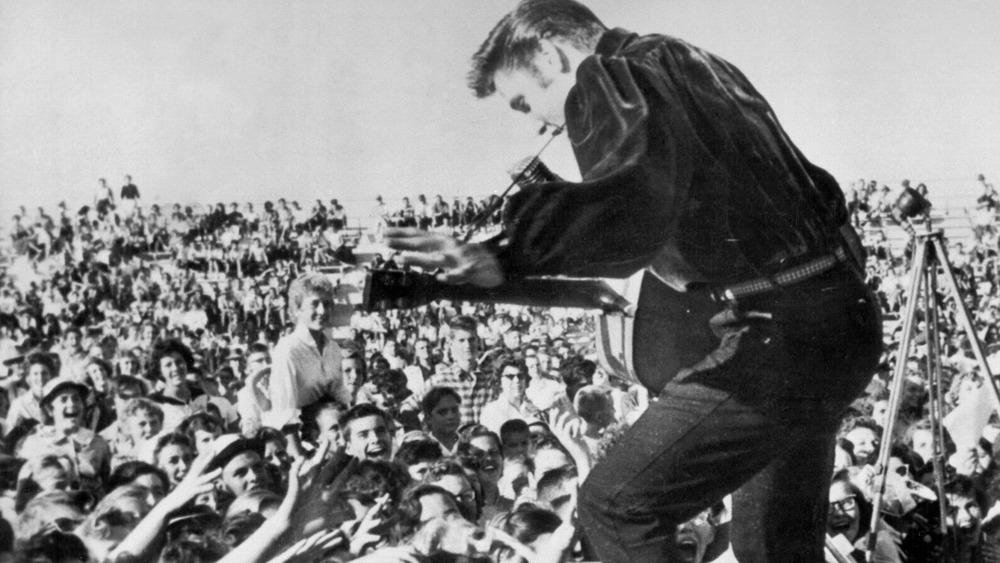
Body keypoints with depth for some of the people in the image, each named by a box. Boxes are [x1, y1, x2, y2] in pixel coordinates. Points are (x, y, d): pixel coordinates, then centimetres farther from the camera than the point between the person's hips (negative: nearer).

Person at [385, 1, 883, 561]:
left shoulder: (615, 76, -8)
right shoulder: (699, 69, 19)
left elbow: (632, 207, -30)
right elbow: (811, 191, 22)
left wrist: (506, 255, -36)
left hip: (771, 343, -10)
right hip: (837, 330, 10)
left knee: (618, 505, -3)